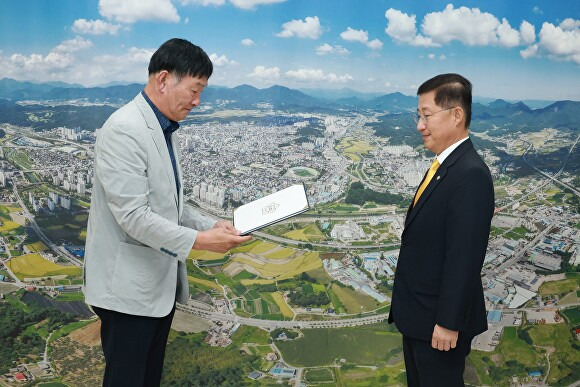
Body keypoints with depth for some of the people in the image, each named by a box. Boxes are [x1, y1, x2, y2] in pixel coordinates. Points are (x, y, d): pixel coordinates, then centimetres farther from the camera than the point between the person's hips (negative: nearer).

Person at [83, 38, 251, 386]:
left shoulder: (166, 130, 11)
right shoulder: (124, 130, -19)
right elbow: (132, 216, -24)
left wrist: (211, 225, 2)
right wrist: (198, 241, -22)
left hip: (160, 284, 9)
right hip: (128, 288, -9)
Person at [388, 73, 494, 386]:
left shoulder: (471, 175, -24)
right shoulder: (444, 165, 6)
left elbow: (465, 257, -26)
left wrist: (448, 323, -22)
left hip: (438, 320, -9)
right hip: (417, 313, 9)